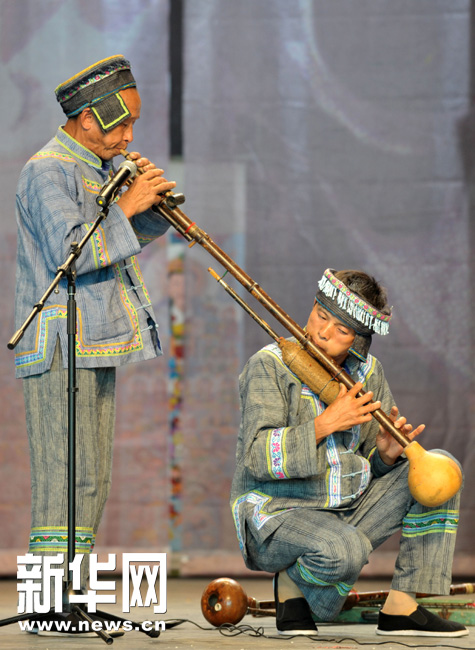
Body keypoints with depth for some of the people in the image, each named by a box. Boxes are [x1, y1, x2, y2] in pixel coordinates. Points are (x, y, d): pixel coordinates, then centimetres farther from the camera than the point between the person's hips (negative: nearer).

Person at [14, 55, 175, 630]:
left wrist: (155, 201, 7)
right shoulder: (48, 171, -11)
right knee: (67, 476, -12)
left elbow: (129, 237, 24)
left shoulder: (99, 167, 17)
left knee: (91, 479, 11)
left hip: (98, 346, 10)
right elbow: (71, 251, -23)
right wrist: (125, 208, -17)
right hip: (61, 350, -10)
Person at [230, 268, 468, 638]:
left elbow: (371, 465, 11)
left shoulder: (368, 372, 6)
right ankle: (292, 583, -2)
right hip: (279, 514, -6)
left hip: (350, 512, 7)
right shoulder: (269, 366, -11)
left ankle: (402, 607, -11)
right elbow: (257, 457, -21)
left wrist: (386, 453, -14)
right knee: (345, 550, -38)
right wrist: (326, 423, -26)